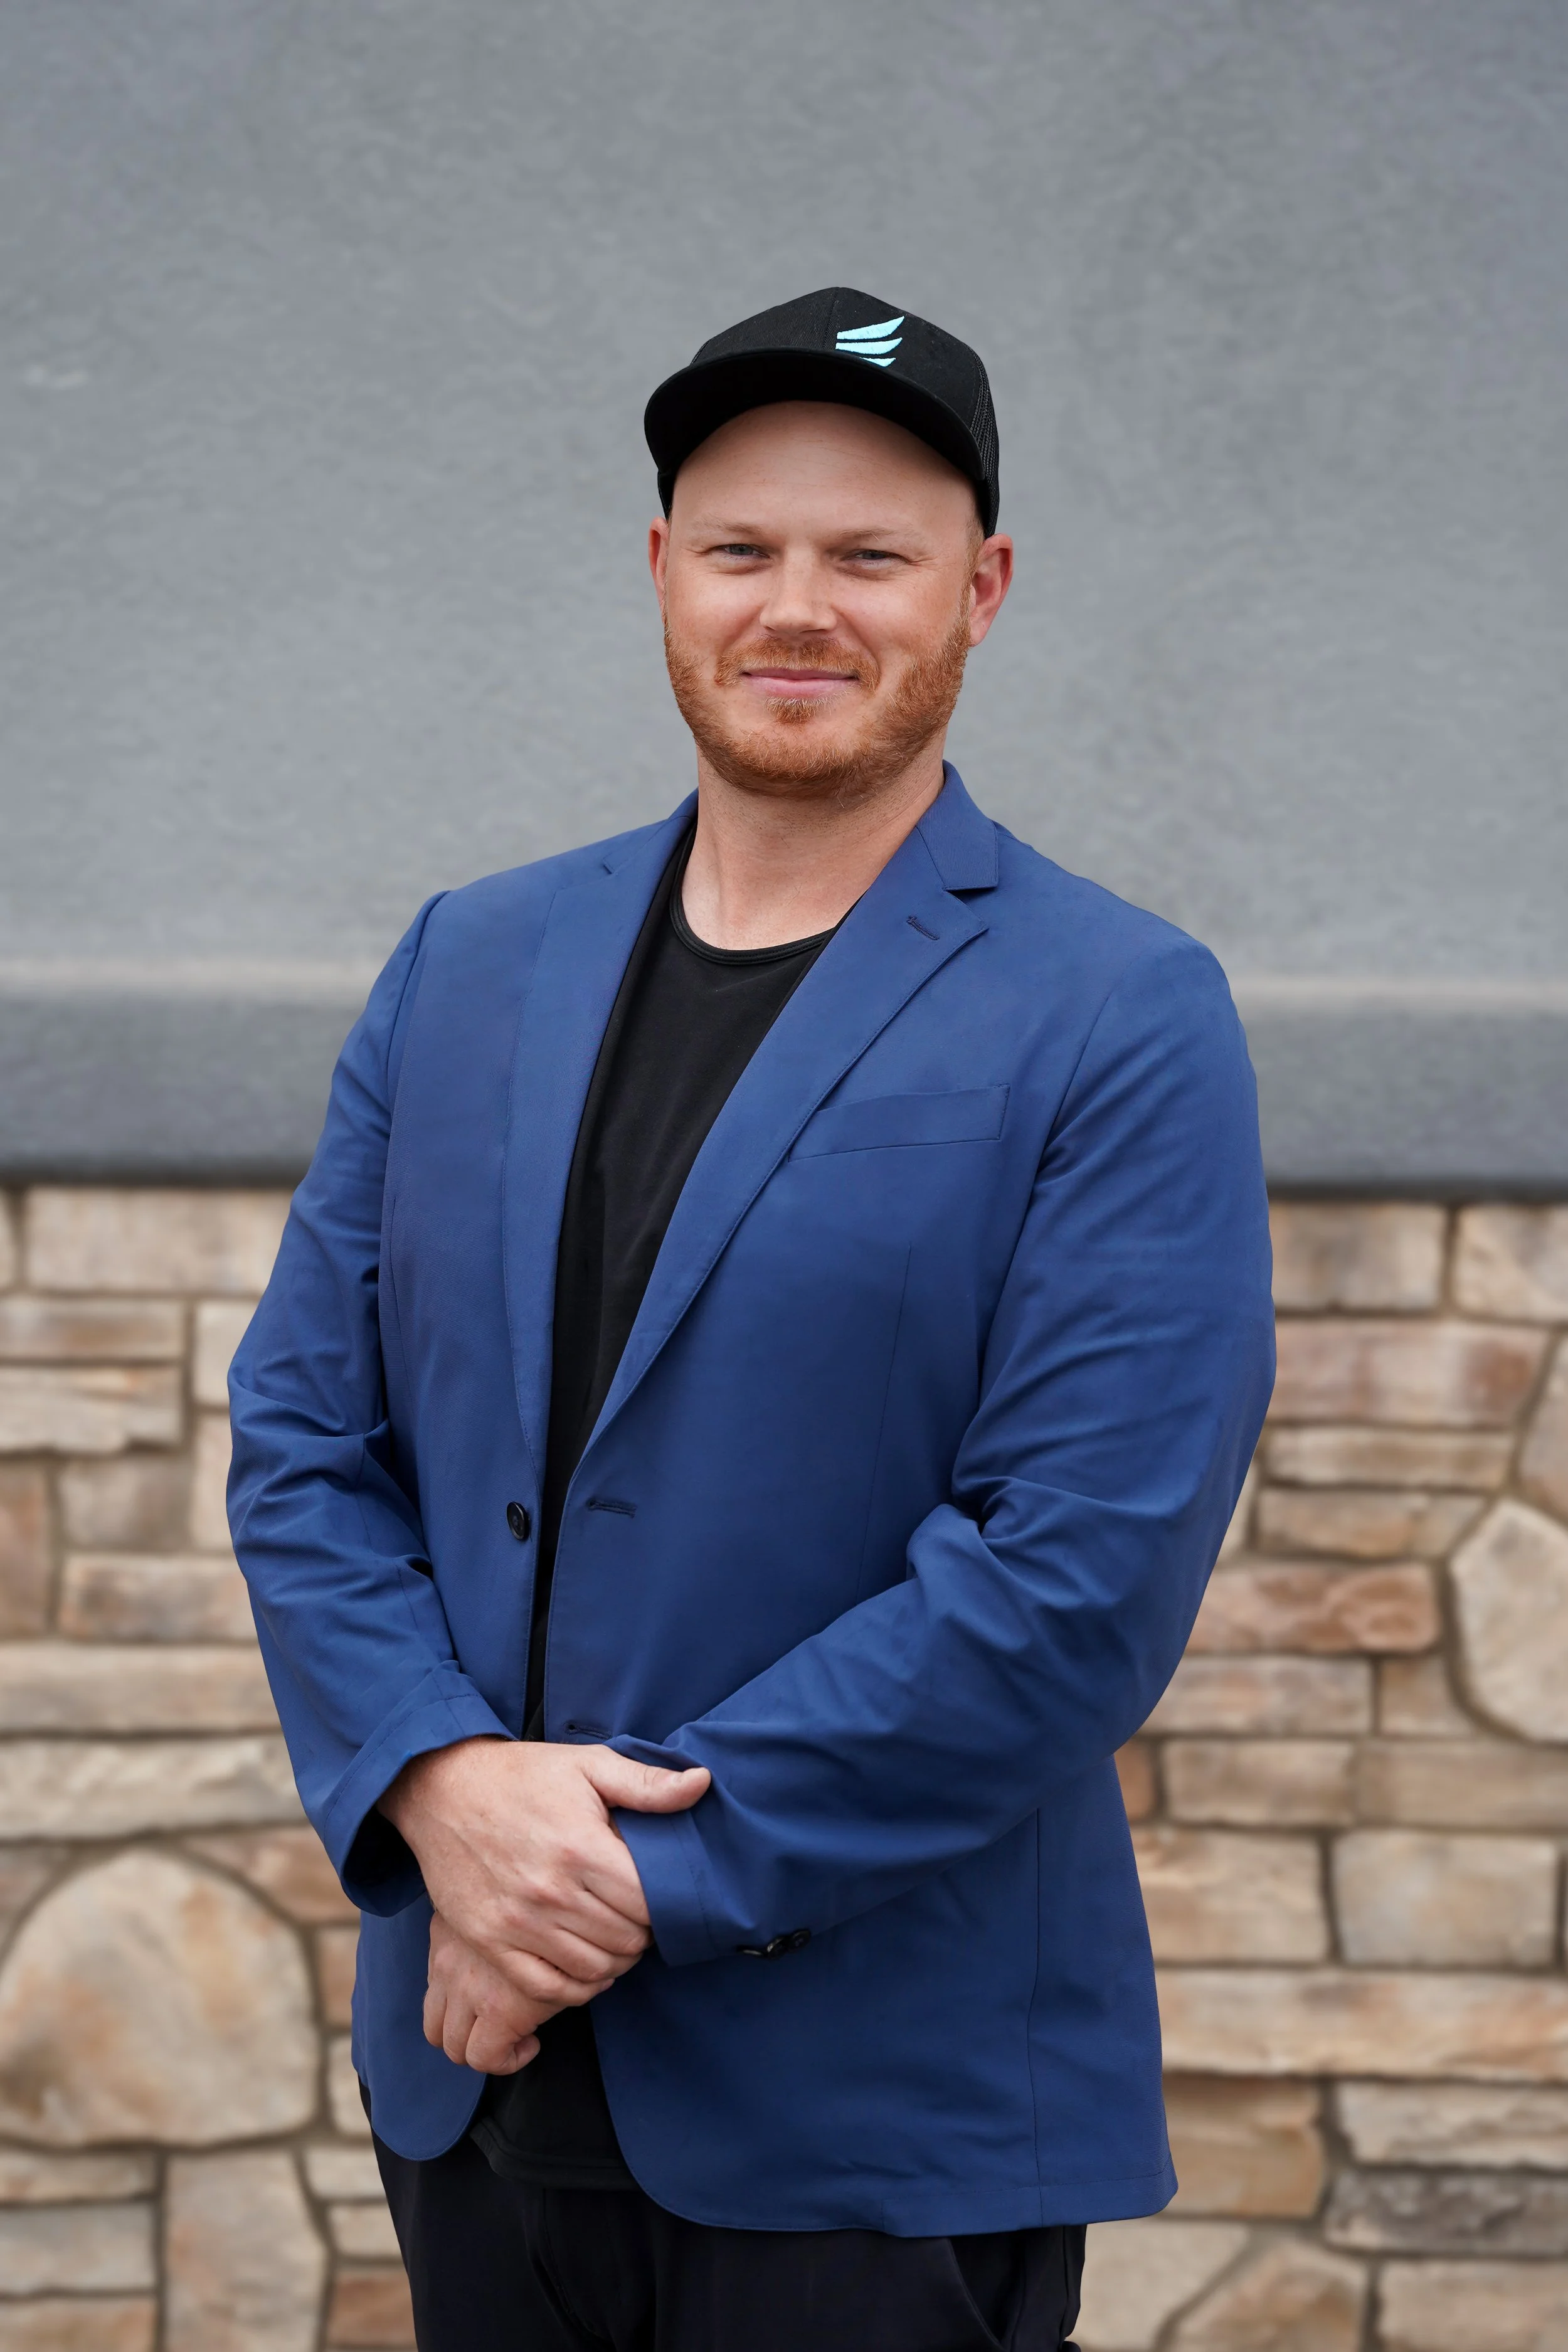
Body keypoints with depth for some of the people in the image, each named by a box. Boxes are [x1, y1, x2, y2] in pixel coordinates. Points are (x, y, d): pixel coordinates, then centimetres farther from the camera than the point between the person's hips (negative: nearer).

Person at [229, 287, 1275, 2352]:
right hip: (473, 2082, 5)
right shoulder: (472, 963, 9)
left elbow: (1082, 1578, -15)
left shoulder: (1124, 1025, -8)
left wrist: (646, 1879, -15)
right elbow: (300, 1429, 7)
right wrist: (440, 1779, -11)